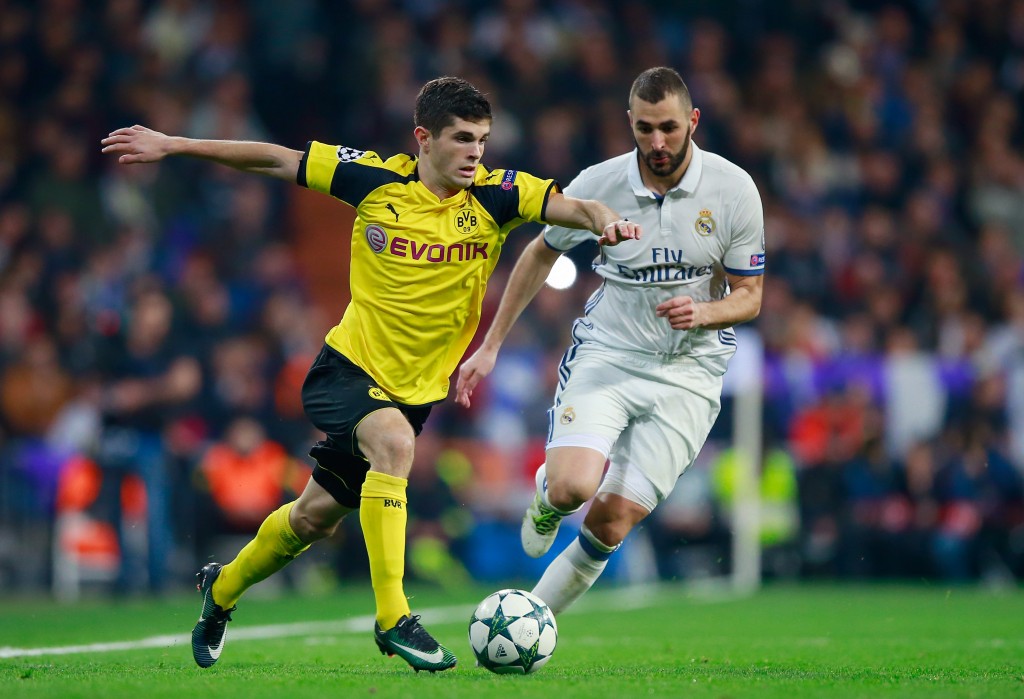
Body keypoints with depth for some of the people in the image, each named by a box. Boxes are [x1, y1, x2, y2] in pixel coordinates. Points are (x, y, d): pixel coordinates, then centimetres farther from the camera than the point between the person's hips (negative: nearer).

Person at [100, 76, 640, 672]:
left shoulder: (495, 195, -9)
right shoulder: (376, 180, -11)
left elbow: (575, 207, -21)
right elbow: (274, 159, -2)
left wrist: (605, 220, -45)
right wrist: (170, 146, -1)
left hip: (415, 388, 3)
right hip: (349, 366, -3)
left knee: (315, 518, 13)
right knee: (392, 440, -34)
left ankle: (223, 588, 42)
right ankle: (392, 617, -30)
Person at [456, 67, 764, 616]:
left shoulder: (735, 190, -8)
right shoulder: (597, 185, -7)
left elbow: (748, 297, 0)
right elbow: (540, 255, 11)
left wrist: (703, 312, -23)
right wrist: (491, 346, 11)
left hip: (688, 370, 0)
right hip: (606, 353, 0)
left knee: (613, 520, -10)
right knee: (572, 487, -25)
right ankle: (546, 494, 14)